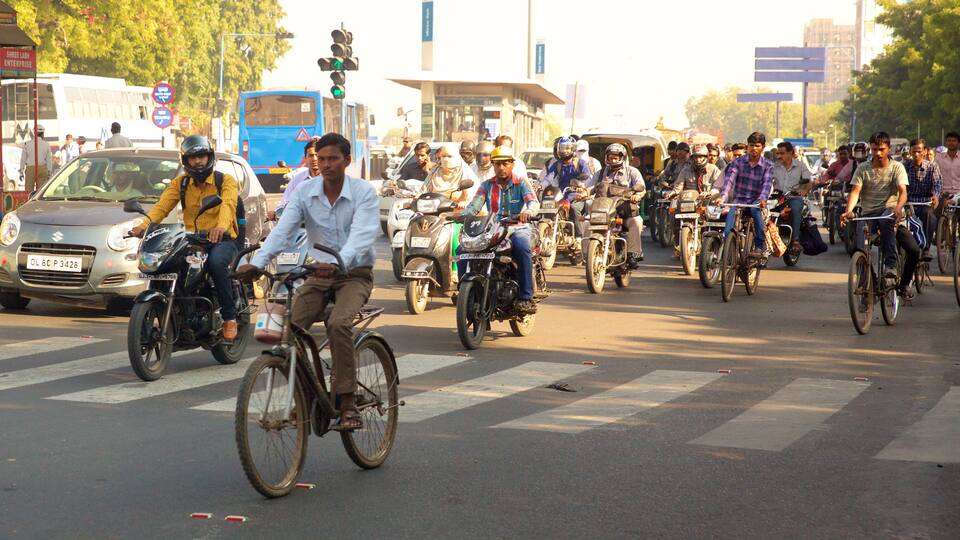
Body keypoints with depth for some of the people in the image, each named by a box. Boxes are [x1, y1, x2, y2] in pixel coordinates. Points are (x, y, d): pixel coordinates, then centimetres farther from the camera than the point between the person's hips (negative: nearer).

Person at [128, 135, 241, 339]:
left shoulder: (226, 181, 0)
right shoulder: (179, 183, 11)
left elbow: (228, 205, -21)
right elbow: (162, 206, -5)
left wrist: (221, 226, -44)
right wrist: (143, 225, -26)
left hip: (222, 240, -4)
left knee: (216, 262, -36)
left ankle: (229, 317, -22)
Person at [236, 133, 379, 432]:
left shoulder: (364, 192, -11)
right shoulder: (305, 192, 0)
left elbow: (362, 236, -26)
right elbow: (282, 230, -11)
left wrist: (339, 262, -46)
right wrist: (257, 262, -29)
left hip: (354, 274, -4)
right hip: (318, 273, 4)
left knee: (338, 323, -31)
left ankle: (348, 404, -24)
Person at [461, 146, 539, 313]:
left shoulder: (521, 183, 3)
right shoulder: (487, 185, 13)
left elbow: (534, 202, -14)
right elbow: (474, 205, -1)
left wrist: (528, 211, -39)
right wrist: (463, 215, -24)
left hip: (518, 229, -4)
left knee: (522, 248, -39)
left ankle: (526, 298, -37)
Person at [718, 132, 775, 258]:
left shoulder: (767, 166, 2)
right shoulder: (738, 162, 3)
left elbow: (767, 184, -13)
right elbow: (729, 179, -10)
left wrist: (763, 199, -35)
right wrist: (723, 196, -29)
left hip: (756, 201, -1)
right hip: (738, 200, 1)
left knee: (755, 209, -35)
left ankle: (760, 246, -28)